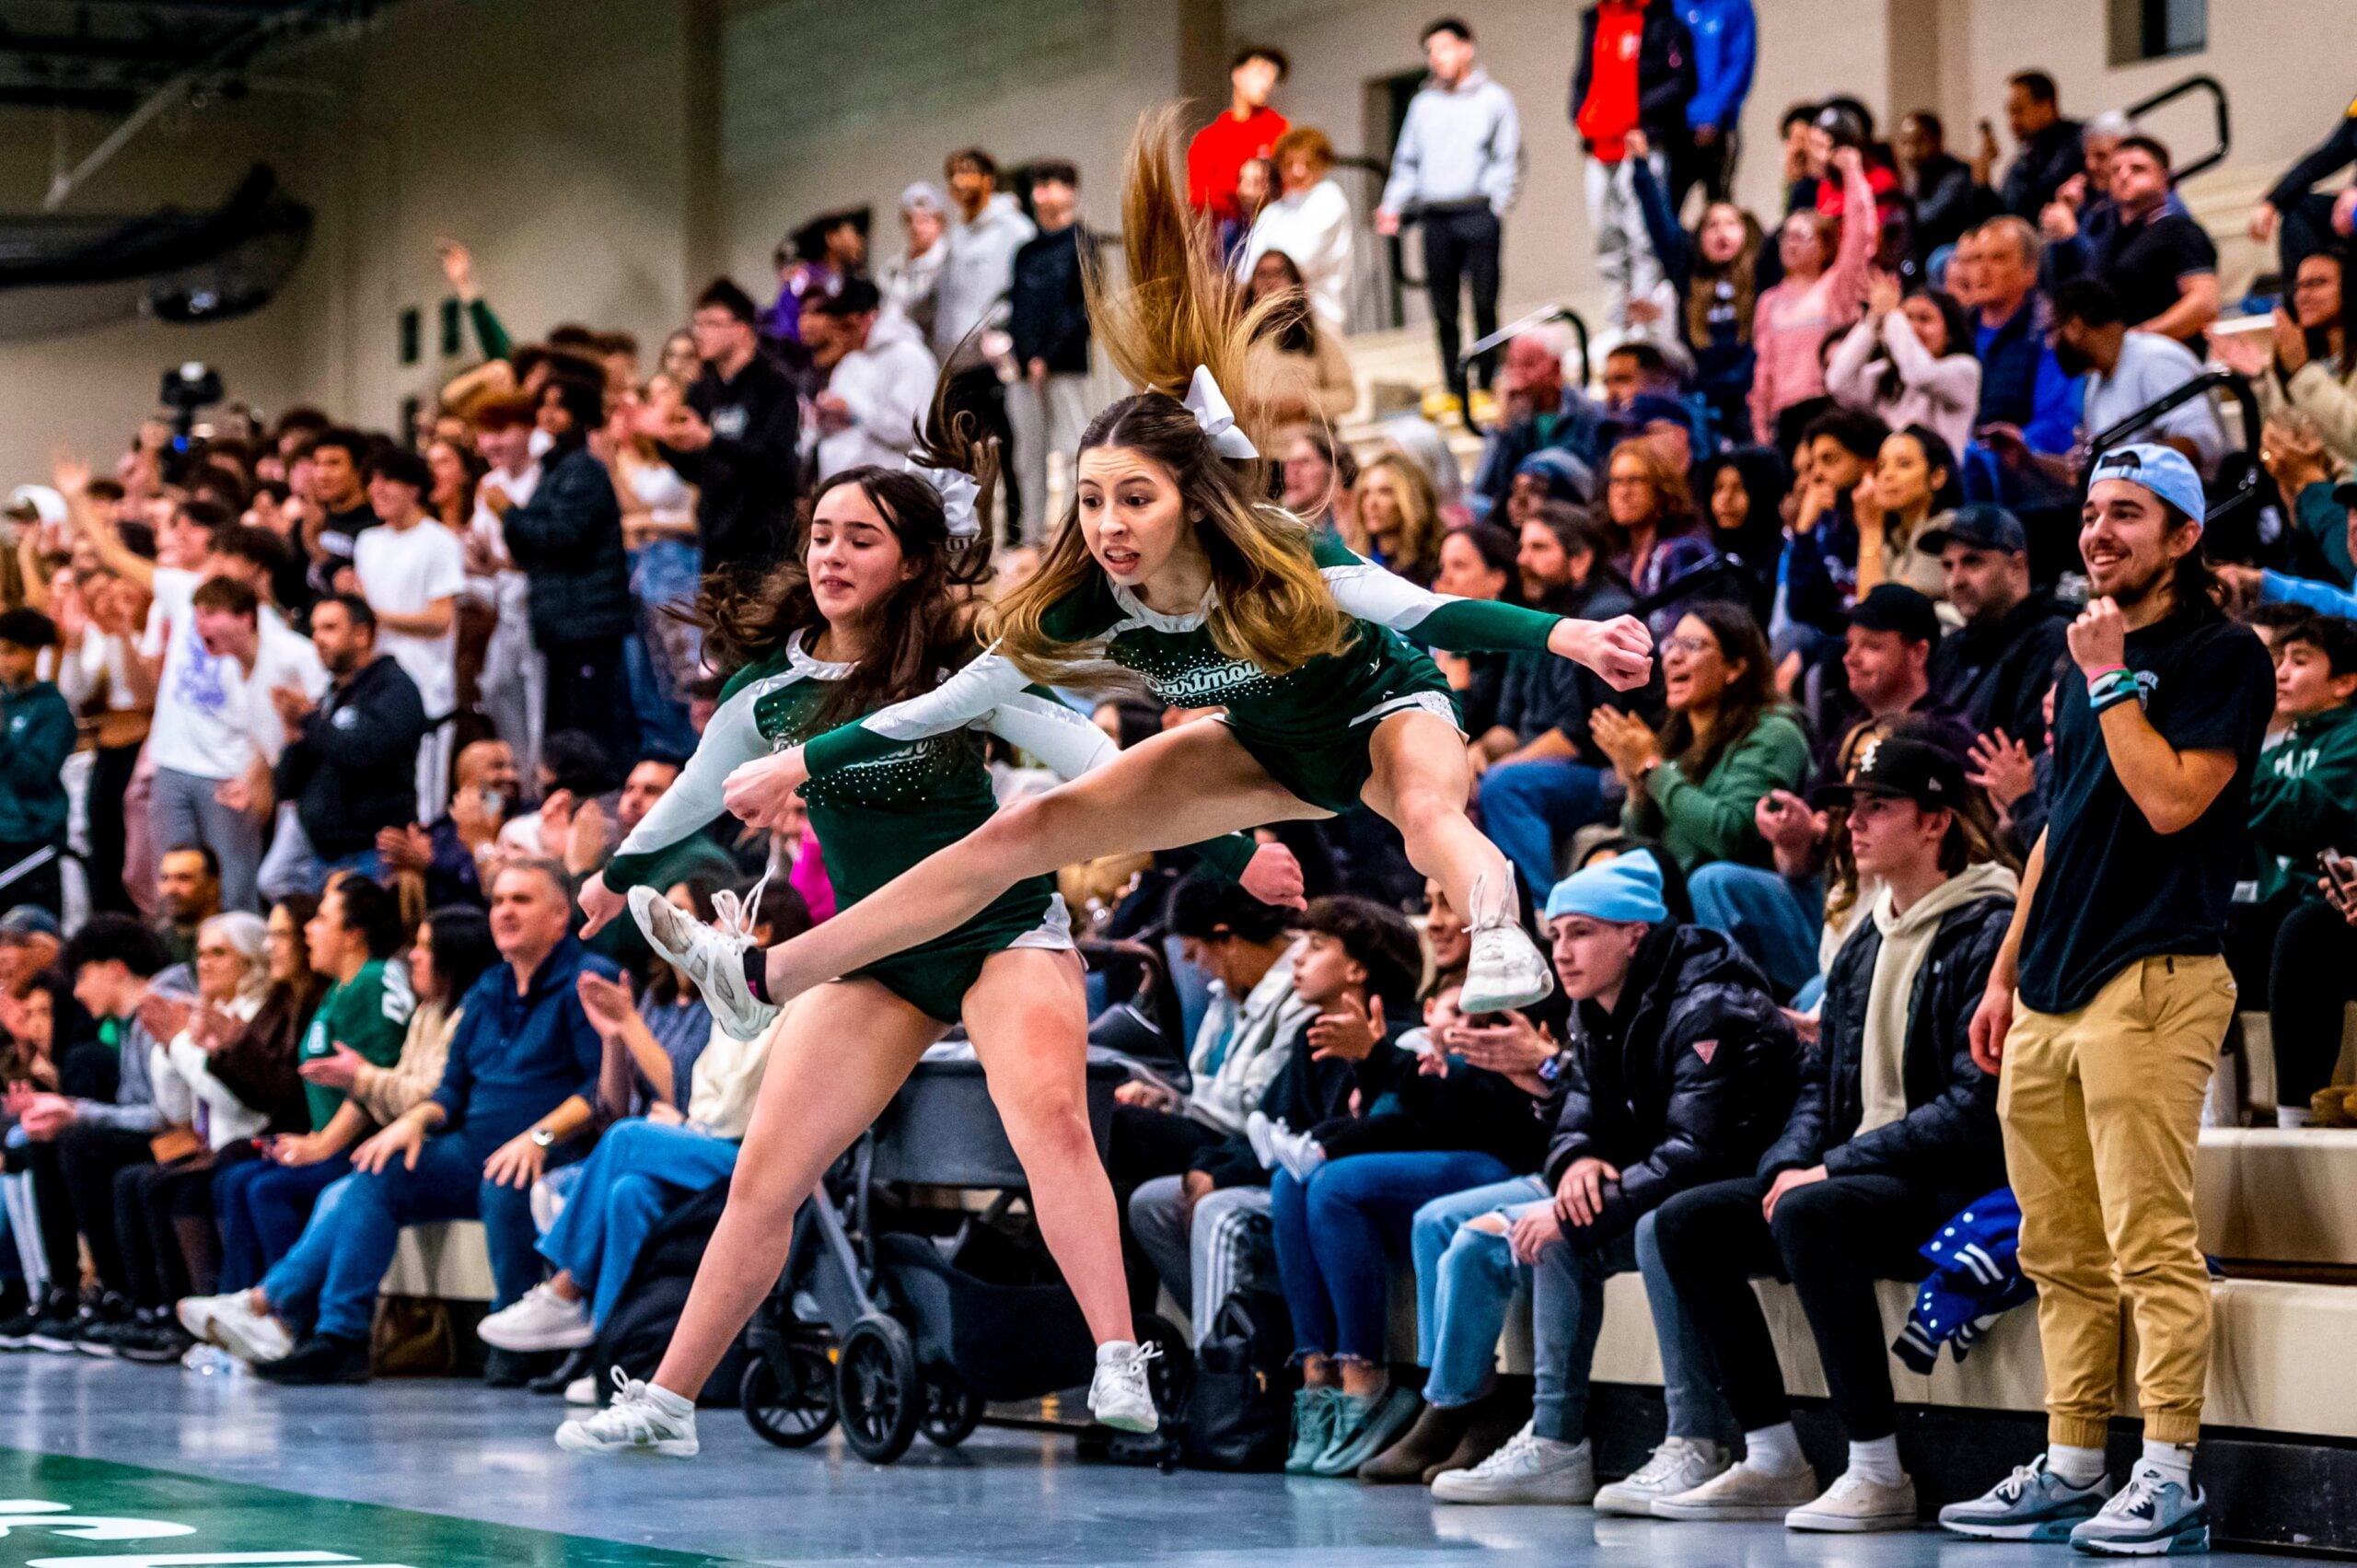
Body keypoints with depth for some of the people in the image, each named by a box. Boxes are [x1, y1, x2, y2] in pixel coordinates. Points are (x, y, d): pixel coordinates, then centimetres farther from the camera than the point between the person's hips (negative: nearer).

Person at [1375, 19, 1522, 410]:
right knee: (1444, 311, 3)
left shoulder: (1494, 99, 6)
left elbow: (1508, 158, 2)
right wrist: (1392, 205, 8)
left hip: (1477, 213, -4)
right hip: (1435, 219, 4)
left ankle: (1487, 387, -2)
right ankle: (1455, 389, 7)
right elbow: (1407, 161, 21)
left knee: (1483, 305, -6)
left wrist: (1497, 205, -10)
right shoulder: (1423, 103, 17)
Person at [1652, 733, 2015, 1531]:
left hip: (1957, 1191, -9)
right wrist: (1788, 1165, -2)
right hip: (1859, 1179, 9)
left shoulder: (1990, 934, -11)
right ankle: (1773, 1465, -4)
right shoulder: (1864, 944, 17)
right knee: (1688, 1220, -4)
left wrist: (1833, 1168, -18)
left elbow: (1977, 1107, -19)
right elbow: (1822, 1079, 20)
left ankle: (1879, 1475, -28)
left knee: (1807, 1215, -34)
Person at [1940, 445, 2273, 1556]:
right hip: (2052, 991, 8)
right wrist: (2006, 973, 21)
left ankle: (2169, 1478, -8)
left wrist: (2112, 680, -9)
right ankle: (2070, 1469, 14)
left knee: (2150, 1245, -11)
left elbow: (2170, 801, -16)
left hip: (2154, 975, -8)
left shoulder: (2224, 656, -3)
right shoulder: (2083, 658, 21)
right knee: (2062, 1253, 9)